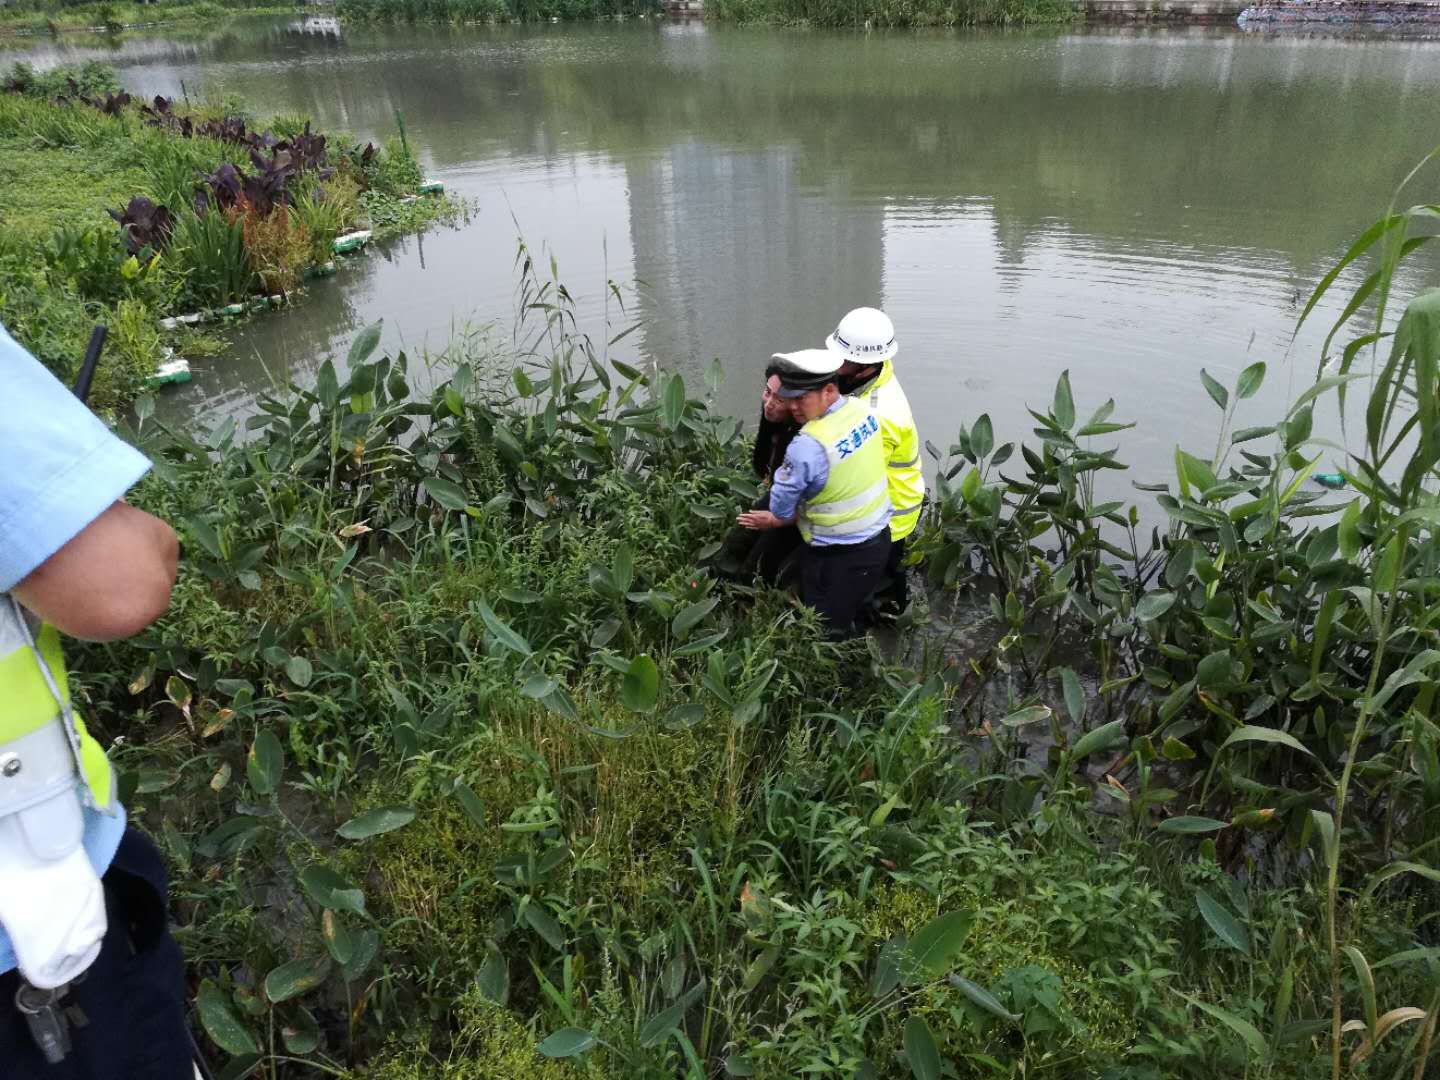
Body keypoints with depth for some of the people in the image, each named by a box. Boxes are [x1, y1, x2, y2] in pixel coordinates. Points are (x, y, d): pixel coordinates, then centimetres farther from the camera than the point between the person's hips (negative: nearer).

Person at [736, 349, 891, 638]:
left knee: (828, 632, 10)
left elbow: (781, 513, -16)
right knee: (849, 620, 25)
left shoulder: (808, 446, -30)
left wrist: (771, 520, 7)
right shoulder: (863, 409, -7)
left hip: (839, 558, -8)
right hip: (879, 541, 8)